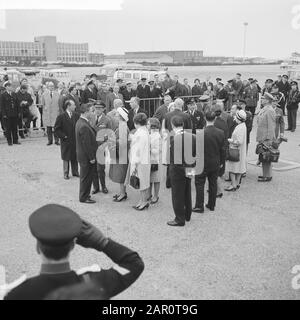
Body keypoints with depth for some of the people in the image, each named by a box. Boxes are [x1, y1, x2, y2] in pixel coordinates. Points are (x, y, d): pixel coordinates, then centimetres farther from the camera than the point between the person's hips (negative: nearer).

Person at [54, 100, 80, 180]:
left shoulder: (76, 116, 4)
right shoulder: (61, 117, -9)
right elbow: (56, 129, -7)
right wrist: (63, 136, -13)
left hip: (75, 141, 4)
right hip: (66, 141, -4)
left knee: (75, 158, 11)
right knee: (66, 158, 6)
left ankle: (75, 172, 24)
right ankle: (66, 174, 17)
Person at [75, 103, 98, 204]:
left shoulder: (80, 122, 7)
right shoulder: (84, 126, -26)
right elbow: (86, 144, -24)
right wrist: (91, 158, -18)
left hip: (82, 154, 10)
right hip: (86, 157, -10)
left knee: (86, 177, 21)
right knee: (86, 177, 4)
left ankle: (84, 195, 34)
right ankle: (84, 197, 17)